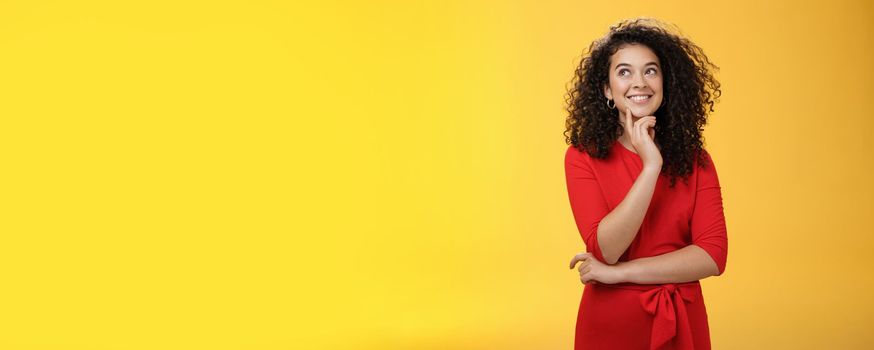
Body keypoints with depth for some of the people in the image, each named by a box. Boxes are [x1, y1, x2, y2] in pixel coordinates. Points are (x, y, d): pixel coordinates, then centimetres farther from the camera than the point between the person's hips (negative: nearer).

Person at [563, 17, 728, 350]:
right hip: (609, 323, -2)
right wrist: (651, 167, -25)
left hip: (682, 322, 2)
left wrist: (620, 272, -17)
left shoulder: (696, 160, -2)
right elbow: (604, 249, -20)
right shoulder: (583, 156, -9)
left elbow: (713, 255, -11)